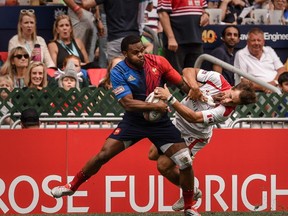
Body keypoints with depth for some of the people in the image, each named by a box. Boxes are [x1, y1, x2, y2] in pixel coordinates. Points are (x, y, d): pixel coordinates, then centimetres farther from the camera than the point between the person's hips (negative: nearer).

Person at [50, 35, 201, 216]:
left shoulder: (158, 62, -11)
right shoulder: (118, 72, -17)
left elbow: (182, 84, -1)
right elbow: (128, 103, -25)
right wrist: (155, 106, -33)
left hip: (160, 122, 1)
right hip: (133, 121, -1)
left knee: (185, 162, -8)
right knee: (103, 155, -8)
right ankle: (72, 186, 14)